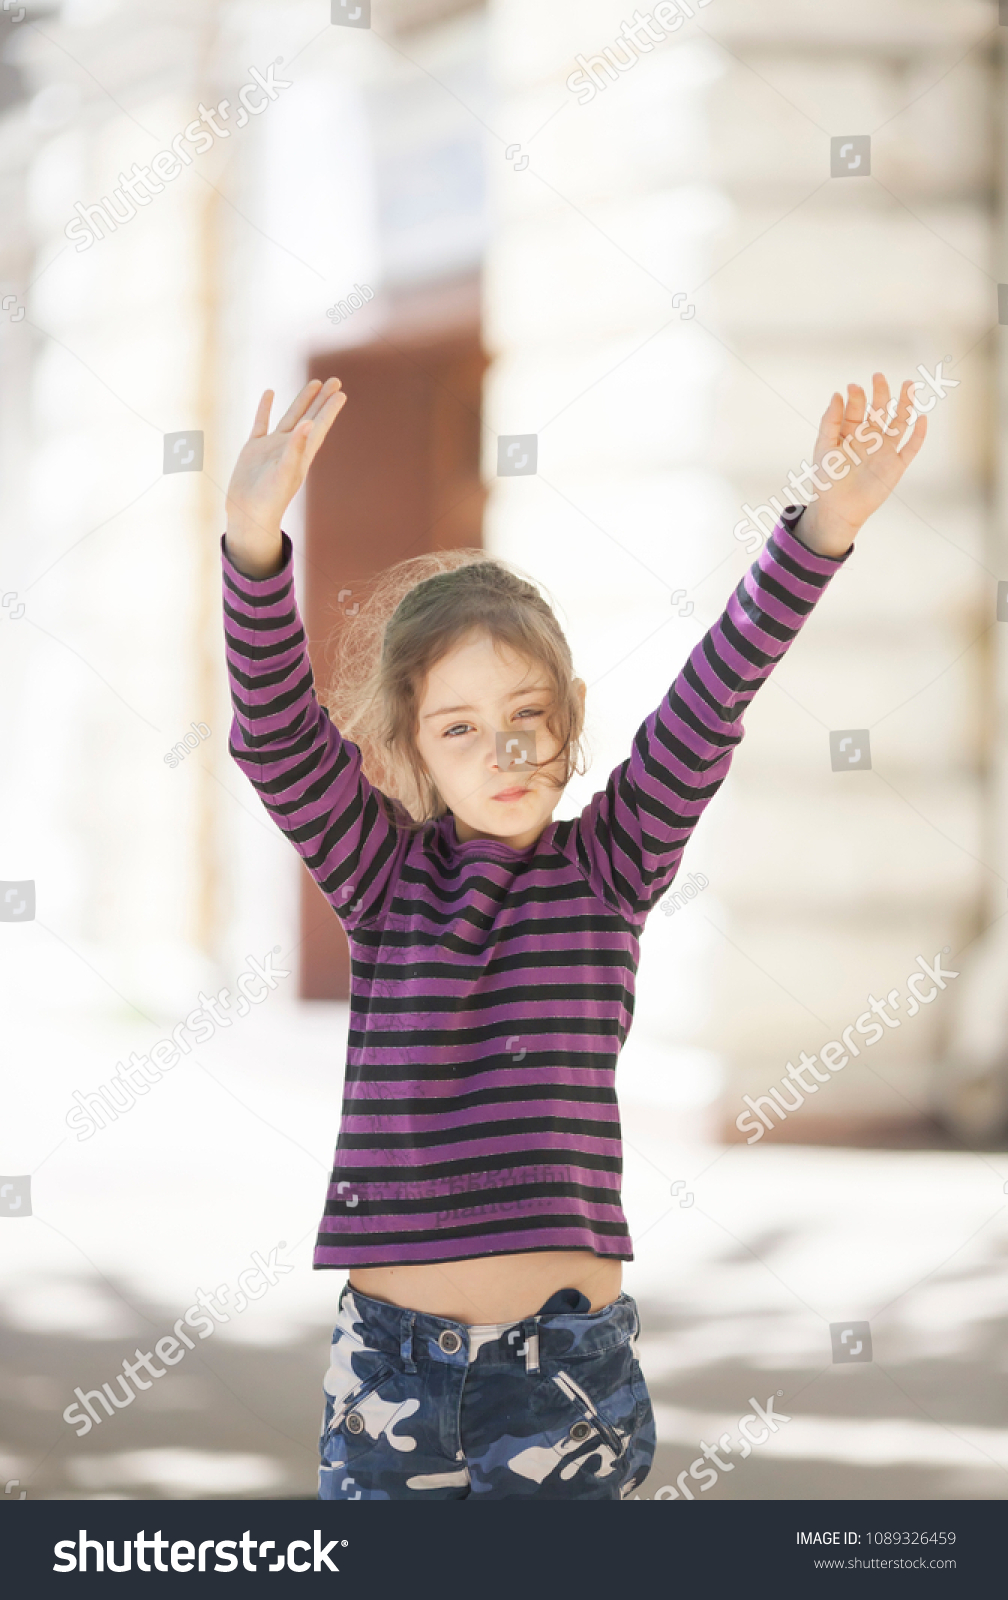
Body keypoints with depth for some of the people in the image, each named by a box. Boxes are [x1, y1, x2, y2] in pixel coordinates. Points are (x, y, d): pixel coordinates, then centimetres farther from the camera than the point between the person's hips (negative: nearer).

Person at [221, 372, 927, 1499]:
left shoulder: (610, 866, 4)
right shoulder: (381, 873, 4)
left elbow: (710, 704, -7)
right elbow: (277, 733, -10)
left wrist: (825, 527, -20)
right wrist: (255, 540, -28)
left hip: (568, 1363, 0)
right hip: (391, 1360, 0)